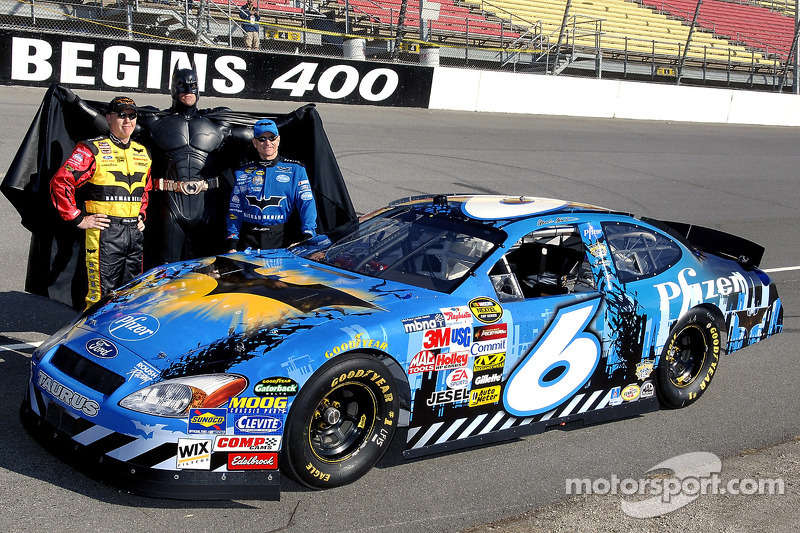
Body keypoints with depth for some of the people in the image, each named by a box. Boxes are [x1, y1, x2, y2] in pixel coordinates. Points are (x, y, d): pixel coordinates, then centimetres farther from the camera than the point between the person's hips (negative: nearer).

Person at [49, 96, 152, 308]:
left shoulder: (142, 153, 16)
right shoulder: (92, 150, -5)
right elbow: (59, 182, -10)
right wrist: (78, 219, -11)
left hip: (135, 233, 6)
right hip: (104, 233, -6)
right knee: (102, 297, -7)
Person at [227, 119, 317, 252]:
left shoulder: (295, 170, 9)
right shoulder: (244, 172, 15)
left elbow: (306, 203, 2)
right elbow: (235, 209, 15)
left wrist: (308, 236, -12)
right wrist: (232, 243, 6)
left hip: (279, 239, -1)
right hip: (248, 239, 1)